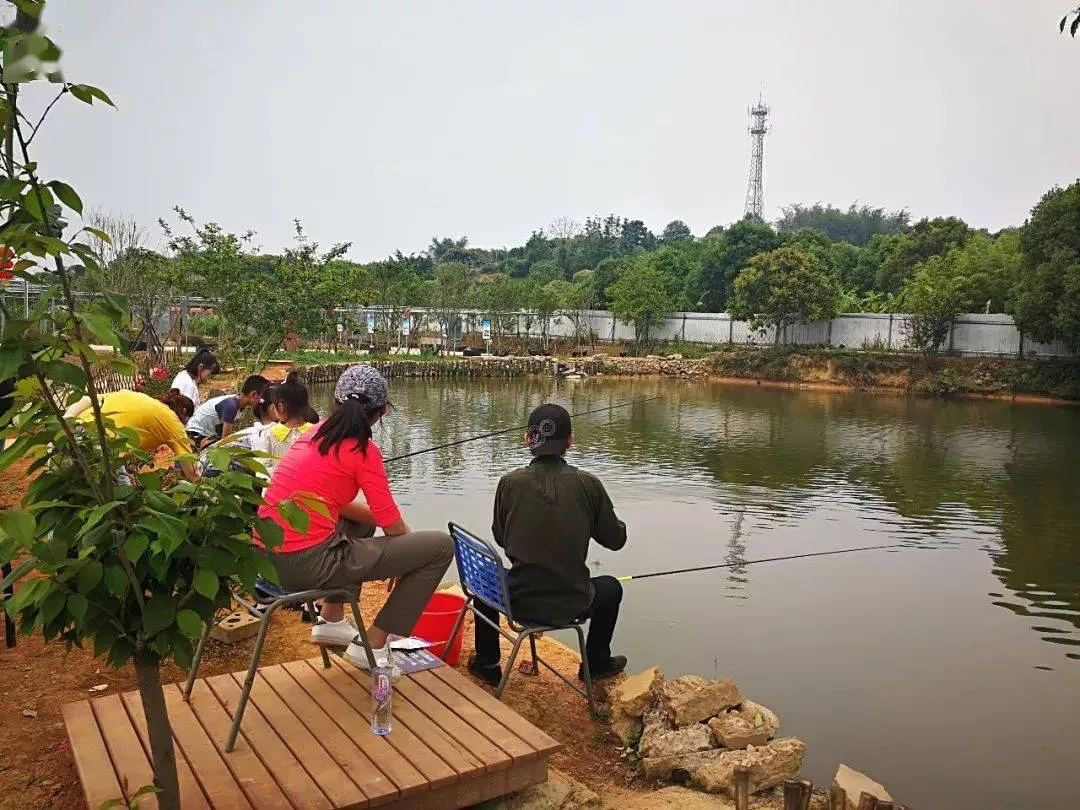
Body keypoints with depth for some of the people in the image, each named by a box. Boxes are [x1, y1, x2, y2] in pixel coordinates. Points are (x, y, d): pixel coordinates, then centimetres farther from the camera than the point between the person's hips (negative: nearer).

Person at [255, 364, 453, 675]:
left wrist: (391, 523, 16)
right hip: (306, 564, -9)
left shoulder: (317, 432, 12)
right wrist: (410, 535, 17)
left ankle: (332, 621, 33)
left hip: (267, 556, 9)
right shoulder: (362, 449, -9)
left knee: (359, 521, 36)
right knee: (440, 546, -3)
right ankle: (373, 645, 6)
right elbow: (393, 527, -5)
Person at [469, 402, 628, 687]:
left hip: (518, 602, 1)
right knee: (610, 587, 32)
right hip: (571, 605, 0)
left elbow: (500, 537, 5)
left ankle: (487, 663, 39)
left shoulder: (509, 483, -10)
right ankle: (596, 663, 45)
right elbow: (615, 540, 0)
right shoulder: (588, 485, -11)